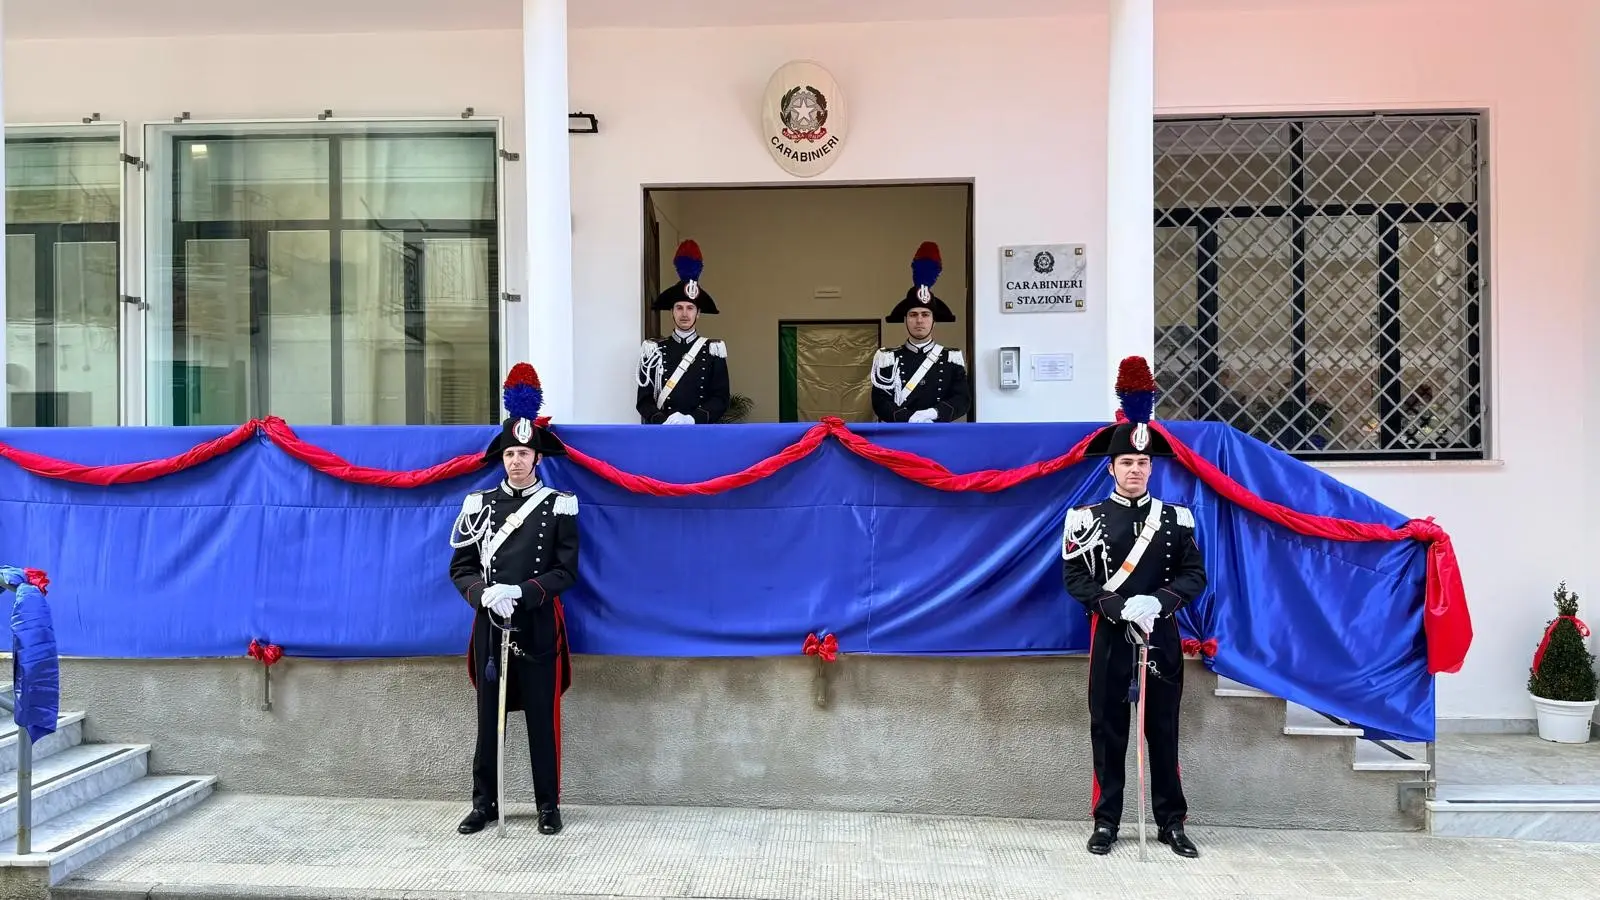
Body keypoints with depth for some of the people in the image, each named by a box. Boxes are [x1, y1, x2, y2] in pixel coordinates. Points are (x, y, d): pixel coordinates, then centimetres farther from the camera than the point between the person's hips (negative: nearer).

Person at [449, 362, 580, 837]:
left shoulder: (558, 505, -1)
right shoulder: (480, 503, 5)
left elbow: (566, 571, -5)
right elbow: (460, 567, 4)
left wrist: (519, 592, -18)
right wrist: (485, 594, -15)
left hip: (538, 628, -2)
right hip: (490, 626, 2)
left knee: (542, 717, 4)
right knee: (489, 716, 9)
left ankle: (549, 805, 15)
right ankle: (485, 803, 22)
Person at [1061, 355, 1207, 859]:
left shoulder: (1176, 519, 4)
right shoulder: (1087, 519, -2)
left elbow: (1195, 575, 2)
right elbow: (1074, 578, -6)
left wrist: (1159, 601, -16)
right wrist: (1120, 607, -19)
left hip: (1162, 638, 2)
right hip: (1110, 638, -1)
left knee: (1163, 730, 8)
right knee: (1108, 730, 5)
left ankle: (1171, 822, 20)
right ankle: (1106, 822, 15)